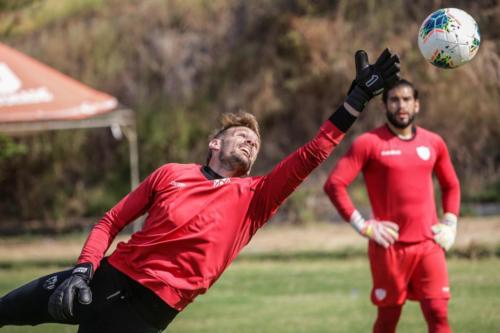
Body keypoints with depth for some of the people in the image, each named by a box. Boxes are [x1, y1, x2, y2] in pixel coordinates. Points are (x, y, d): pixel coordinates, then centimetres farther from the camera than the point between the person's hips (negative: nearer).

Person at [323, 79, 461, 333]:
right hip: (390, 247, -3)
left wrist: (450, 224, 10)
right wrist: (363, 226, -11)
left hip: (429, 245, 3)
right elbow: (334, 184, -8)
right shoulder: (369, 143, -4)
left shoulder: (434, 143, 10)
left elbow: (451, 186, 24)